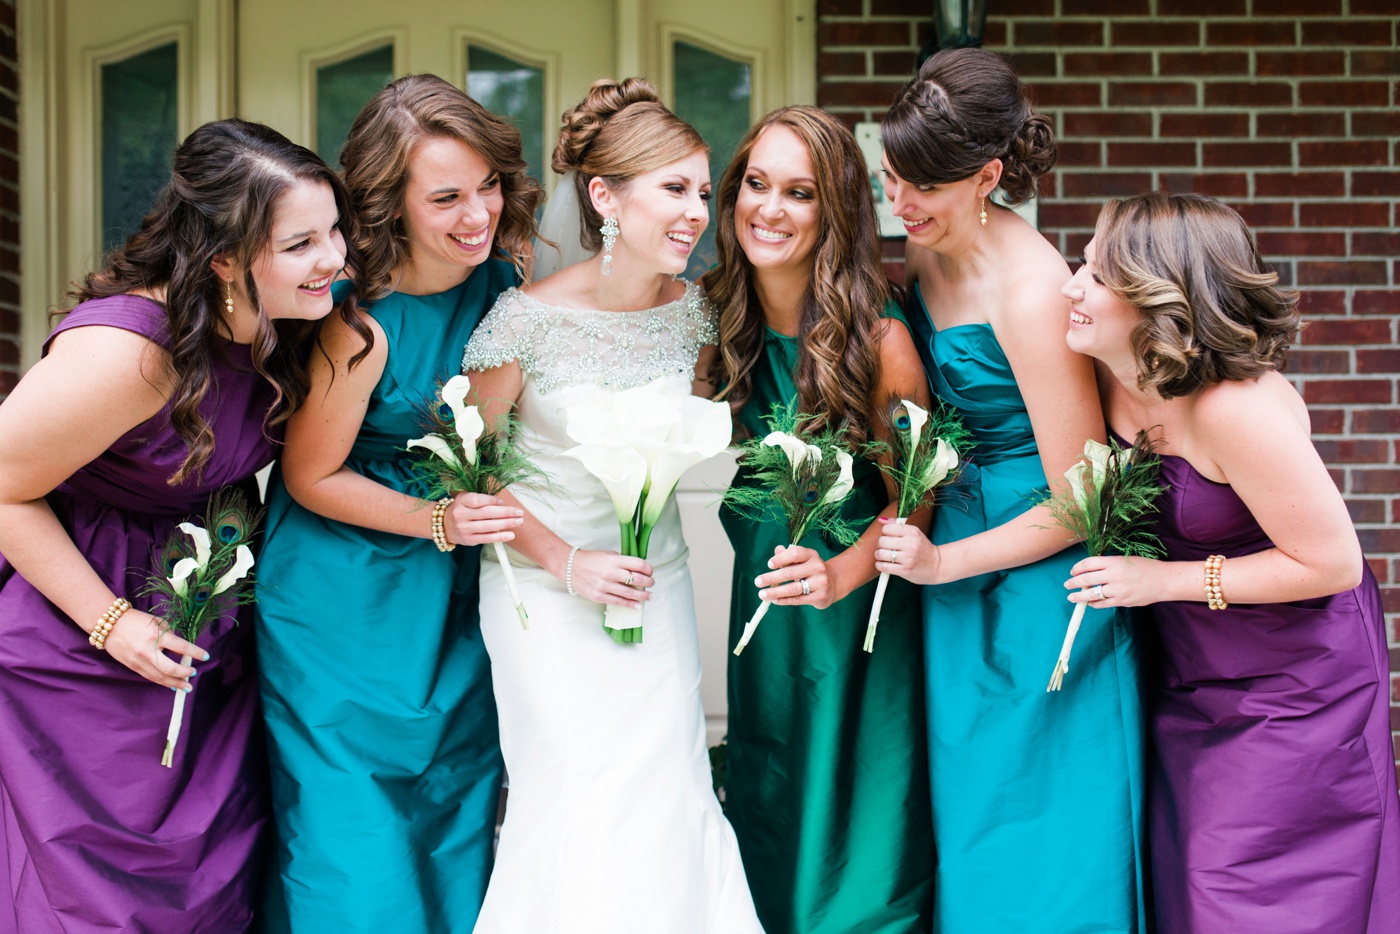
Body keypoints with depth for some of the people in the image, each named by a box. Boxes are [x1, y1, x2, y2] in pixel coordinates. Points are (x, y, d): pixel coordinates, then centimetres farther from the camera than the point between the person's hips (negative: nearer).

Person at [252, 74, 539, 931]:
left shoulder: (503, 282, -9)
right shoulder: (360, 325, -26)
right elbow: (312, 477, -12)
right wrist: (437, 522, -20)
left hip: (455, 603, 6)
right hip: (347, 609, -5)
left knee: (457, 830, 16)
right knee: (355, 853, 2)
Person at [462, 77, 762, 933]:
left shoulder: (693, 310, -5)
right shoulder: (532, 317, -18)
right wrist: (567, 562, -13)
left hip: (656, 575, 4)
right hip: (548, 584, -4)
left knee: (671, 791, 4)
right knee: (580, 796, -6)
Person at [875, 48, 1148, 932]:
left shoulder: (1030, 292, -24)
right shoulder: (929, 253, 1)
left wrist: (945, 562, -18)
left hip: (1039, 584, -8)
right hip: (957, 544, 8)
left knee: (1036, 844, 3)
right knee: (966, 815, 17)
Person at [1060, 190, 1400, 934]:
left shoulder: (1236, 407, -31)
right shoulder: (1108, 371, -9)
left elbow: (1332, 564, -23)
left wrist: (1167, 579, -23)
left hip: (1292, 683, -7)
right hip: (1192, 672, 7)